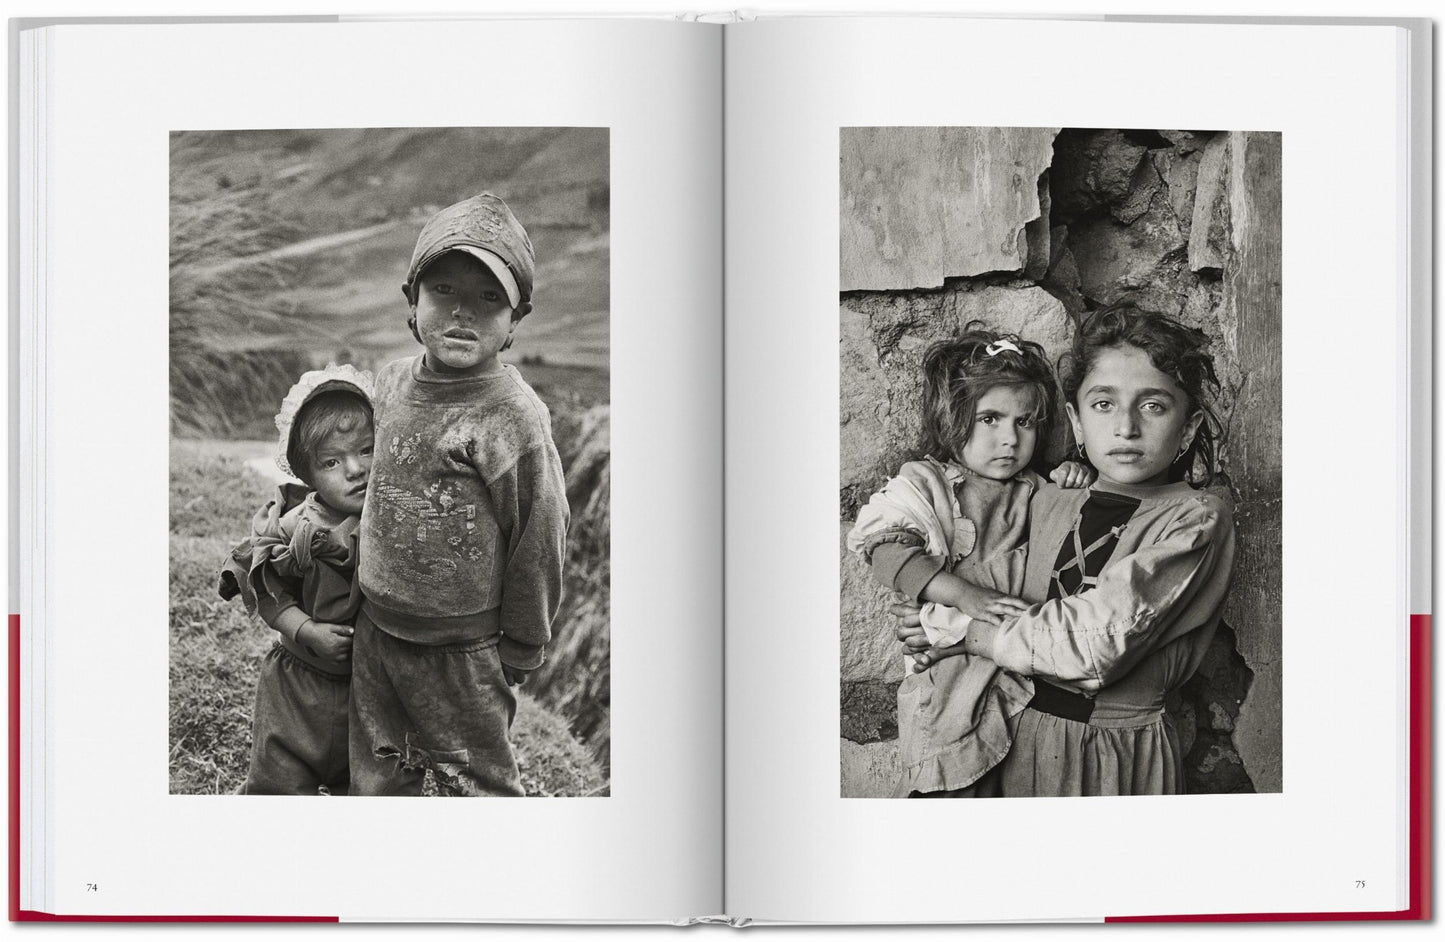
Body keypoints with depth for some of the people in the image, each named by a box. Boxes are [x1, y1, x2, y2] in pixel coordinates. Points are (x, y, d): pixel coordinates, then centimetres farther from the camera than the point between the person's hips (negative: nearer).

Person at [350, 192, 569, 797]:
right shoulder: (391, 383, -2)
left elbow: (540, 542, -13)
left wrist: (518, 652, -5)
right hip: (374, 630, 6)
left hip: (460, 650, -6)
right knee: (376, 781, 20)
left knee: (476, 785, 10)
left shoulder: (514, 416, -21)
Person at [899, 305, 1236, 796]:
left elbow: (1104, 644, -22)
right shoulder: (1048, 501, 1)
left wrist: (968, 632, -13)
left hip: (1121, 751, -4)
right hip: (1024, 738, 4)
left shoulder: (1196, 518, -14)